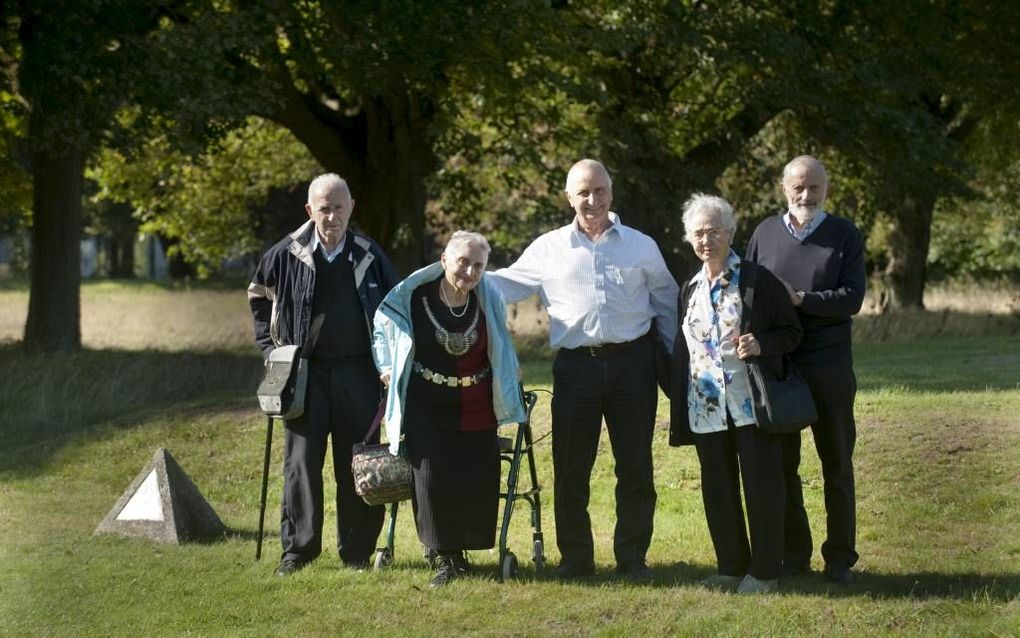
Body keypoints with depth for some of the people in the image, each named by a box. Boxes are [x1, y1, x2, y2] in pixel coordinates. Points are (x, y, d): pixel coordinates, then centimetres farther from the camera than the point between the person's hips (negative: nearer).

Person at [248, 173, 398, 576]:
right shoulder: (286, 255, -2)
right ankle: (297, 548, 8)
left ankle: (356, 550, 13)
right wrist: (270, 346, 7)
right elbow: (259, 297, 15)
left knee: (356, 466, 5)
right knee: (301, 463, 0)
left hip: (358, 373, 1)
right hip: (306, 373, -1)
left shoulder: (369, 256, 1)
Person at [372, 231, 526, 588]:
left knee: (477, 483, -2)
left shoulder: (490, 301, -2)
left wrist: (508, 393, 17)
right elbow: (382, 326, 9)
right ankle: (444, 555, 0)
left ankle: (460, 549, 14)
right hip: (426, 407, -2)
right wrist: (387, 367, 1)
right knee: (432, 476, -11)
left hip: (476, 411, 2)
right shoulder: (413, 297, -11)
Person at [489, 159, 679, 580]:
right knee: (570, 469, 2)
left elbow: (667, 306, 13)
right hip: (576, 367, 0)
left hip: (632, 363, 0)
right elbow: (504, 285, 11)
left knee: (636, 467, 4)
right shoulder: (549, 249, 6)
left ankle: (632, 557, 15)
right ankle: (575, 557, 14)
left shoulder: (641, 246, 8)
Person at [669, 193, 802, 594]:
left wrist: (761, 345, -20)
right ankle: (732, 566, 21)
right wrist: (679, 403, 14)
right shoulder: (689, 290, 13)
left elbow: (791, 331, -2)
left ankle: (765, 570, 7)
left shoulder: (757, 280, -4)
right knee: (717, 489, 10)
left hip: (751, 404, -5)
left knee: (760, 485, -1)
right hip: (706, 406, 5)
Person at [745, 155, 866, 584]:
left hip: (829, 366, -2)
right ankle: (793, 553, 17)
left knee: (837, 463, 4)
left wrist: (799, 298, -18)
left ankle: (840, 557, 11)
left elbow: (852, 299, -8)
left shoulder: (845, 236, 1)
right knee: (781, 463, 7)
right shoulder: (765, 234, 8)